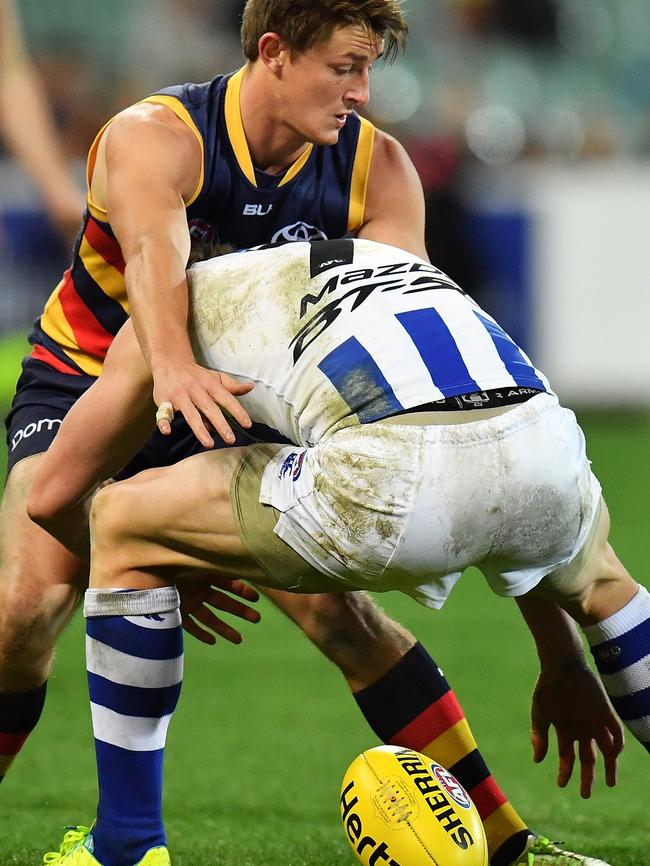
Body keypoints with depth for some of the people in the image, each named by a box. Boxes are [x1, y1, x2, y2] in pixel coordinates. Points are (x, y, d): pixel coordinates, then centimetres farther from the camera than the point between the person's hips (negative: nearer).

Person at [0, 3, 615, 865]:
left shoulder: (377, 169, -10)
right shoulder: (151, 138, -24)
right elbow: (154, 251, -45)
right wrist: (172, 363, -67)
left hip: (229, 402, 3)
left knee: (334, 605, -13)